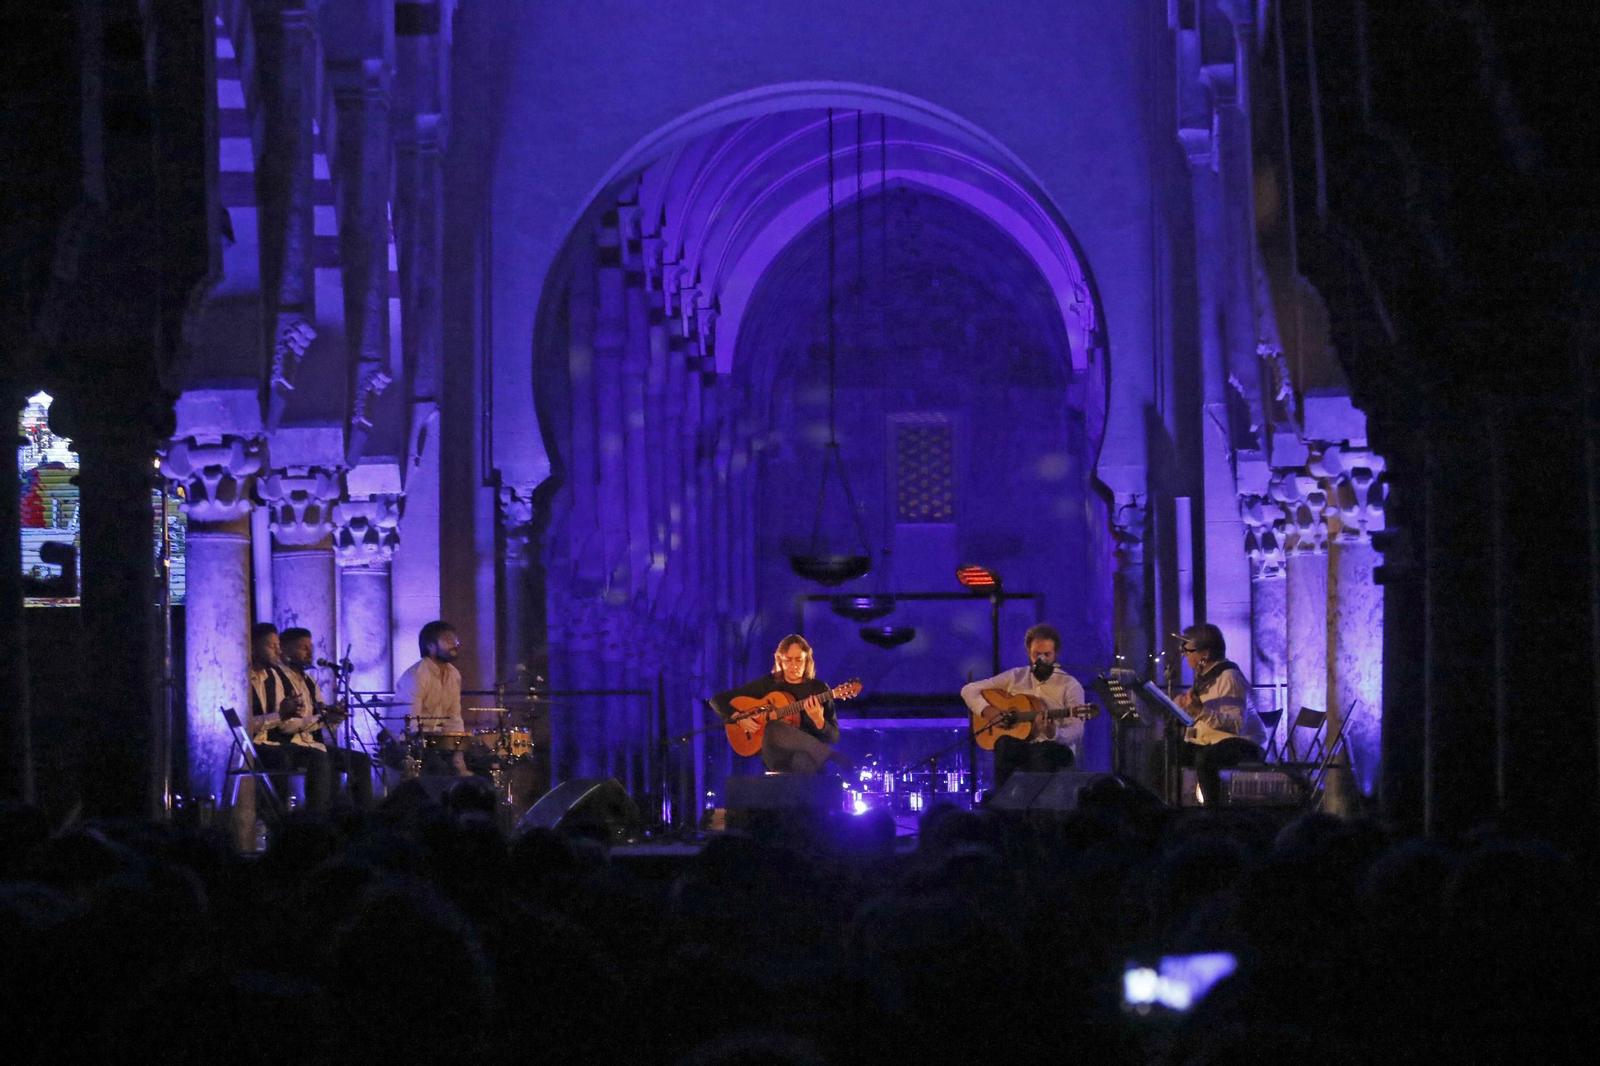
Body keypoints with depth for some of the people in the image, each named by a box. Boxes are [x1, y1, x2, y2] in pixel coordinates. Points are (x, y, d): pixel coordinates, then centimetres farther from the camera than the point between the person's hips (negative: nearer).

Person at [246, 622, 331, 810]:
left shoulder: (274, 675, 14)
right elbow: (244, 725, -22)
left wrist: (320, 719, 8)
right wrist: (280, 715, -26)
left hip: (274, 742, 8)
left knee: (319, 758, -17)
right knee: (282, 759, -35)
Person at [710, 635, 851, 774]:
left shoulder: (819, 689, 9)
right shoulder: (767, 684, 11)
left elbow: (834, 737, 4)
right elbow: (718, 700, 14)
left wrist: (819, 721, -17)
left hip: (809, 754, -2)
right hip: (776, 755, 2)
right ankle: (831, 755, -33)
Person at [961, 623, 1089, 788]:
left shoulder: (1070, 685, 0)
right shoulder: (1015, 677, 10)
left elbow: (1076, 731, -10)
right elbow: (969, 690, 11)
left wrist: (1054, 734, -33)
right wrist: (987, 710, -9)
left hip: (1056, 749, -2)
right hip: (1020, 748, 2)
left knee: (1042, 752, -39)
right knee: (1005, 743, -34)